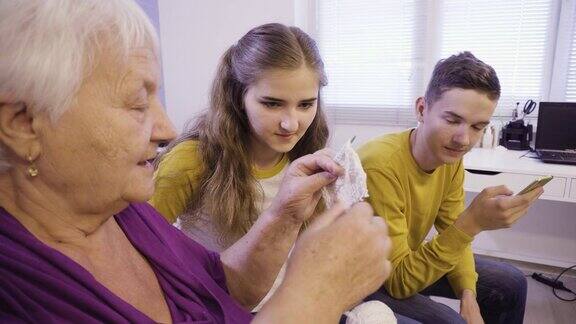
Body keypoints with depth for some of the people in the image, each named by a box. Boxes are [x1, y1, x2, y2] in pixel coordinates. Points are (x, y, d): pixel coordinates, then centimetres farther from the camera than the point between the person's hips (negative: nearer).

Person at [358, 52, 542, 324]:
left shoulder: (450, 157, -9)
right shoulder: (380, 166, -33)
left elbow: (454, 233, 3)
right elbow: (398, 281, -30)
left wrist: (468, 295, -12)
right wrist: (472, 223, -37)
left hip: (407, 264, 7)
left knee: (511, 284, 10)